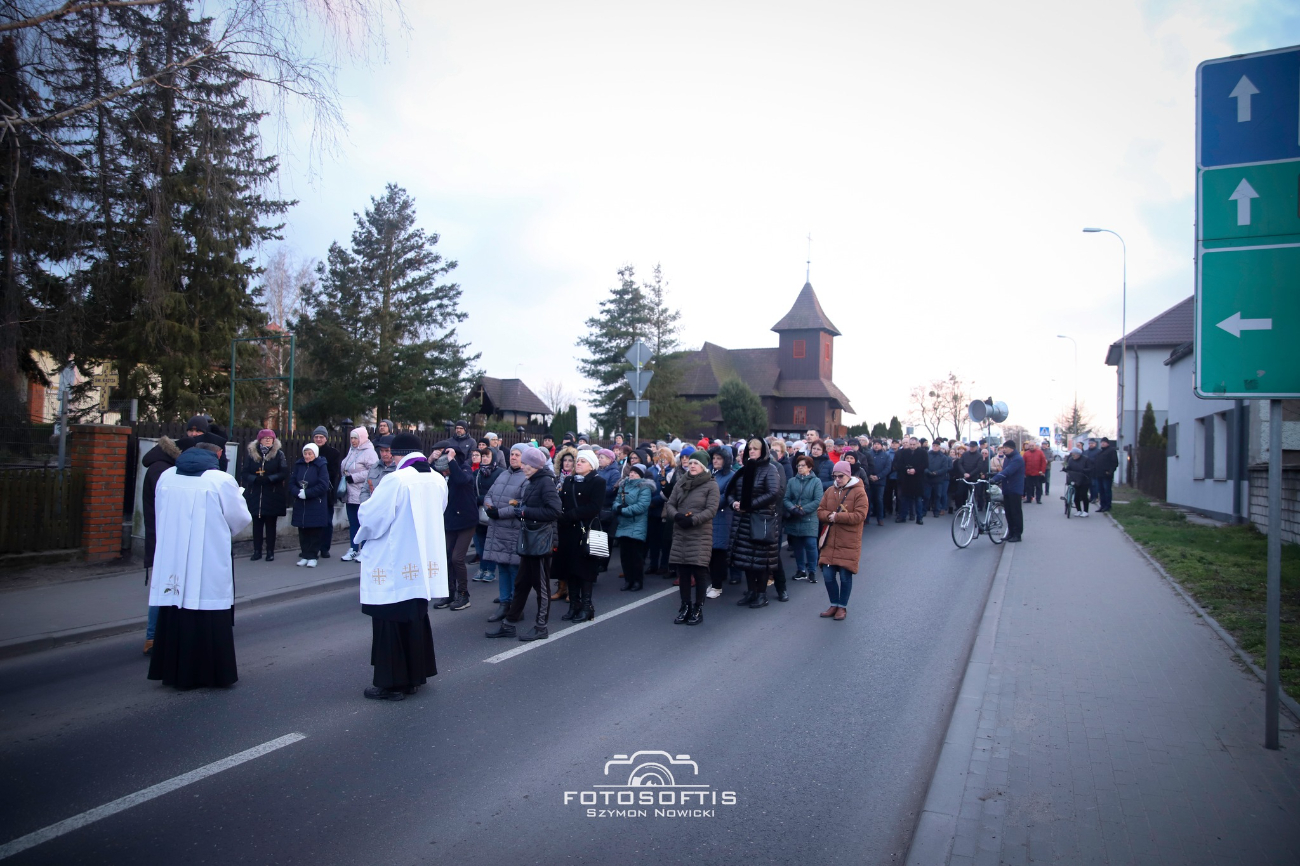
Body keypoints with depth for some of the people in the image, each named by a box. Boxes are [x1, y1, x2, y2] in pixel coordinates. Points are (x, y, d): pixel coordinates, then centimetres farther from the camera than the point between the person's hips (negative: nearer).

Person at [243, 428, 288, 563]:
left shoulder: (279, 454, 2)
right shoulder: (252, 454, 8)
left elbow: (284, 473, -6)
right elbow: (245, 472, 3)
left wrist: (269, 479, -17)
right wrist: (255, 478, -15)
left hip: (273, 495, -2)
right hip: (255, 495, 2)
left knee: (270, 524, 3)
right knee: (257, 524, 4)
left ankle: (270, 552, 9)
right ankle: (257, 551, 11)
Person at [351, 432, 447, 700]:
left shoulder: (395, 480, -19)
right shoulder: (437, 480, 1)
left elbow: (371, 517, -16)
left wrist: (365, 506, 5)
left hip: (395, 566, -7)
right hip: (423, 564, 7)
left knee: (391, 622, 4)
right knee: (416, 619, 18)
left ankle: (392, 683, 11)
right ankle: (416, 674, 28)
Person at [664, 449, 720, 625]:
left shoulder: (711, 484, -3)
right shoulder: (680, 483, 12)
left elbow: (712, 510, -11)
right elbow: (670, 504, 10)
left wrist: (692, 520, -21)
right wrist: (676, 515, -12)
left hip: (701, 534, -4)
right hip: (680, 534, 4)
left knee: (699, 571, -4)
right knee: (682, 571, 6)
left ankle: (698, 609, 8)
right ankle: (685, 607, 17)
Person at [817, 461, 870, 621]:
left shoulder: (859, 492, -7)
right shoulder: (830, 491, 9)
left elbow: (860, 516, -16)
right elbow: (820, 511, 8)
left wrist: (837, 516, -18)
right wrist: (829, 516, -14)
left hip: (849, 543, -4)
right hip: (830, 541, 4)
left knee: (845, 576, 2)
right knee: (828, 574, 4)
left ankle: (842, 607, 19)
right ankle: (834, 605, 22)